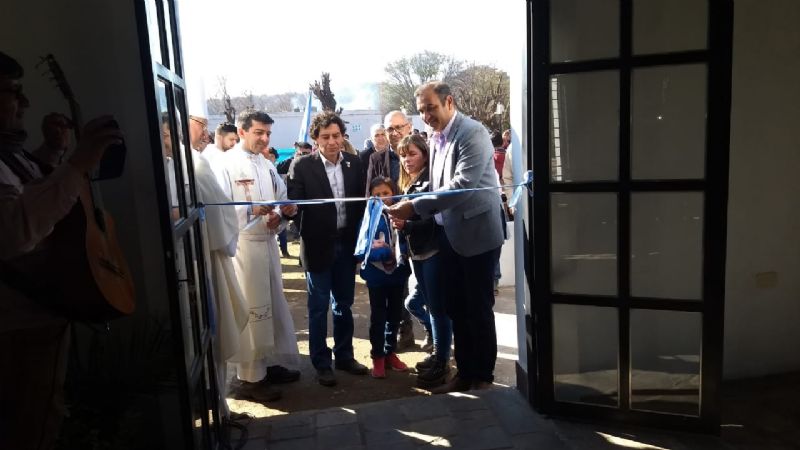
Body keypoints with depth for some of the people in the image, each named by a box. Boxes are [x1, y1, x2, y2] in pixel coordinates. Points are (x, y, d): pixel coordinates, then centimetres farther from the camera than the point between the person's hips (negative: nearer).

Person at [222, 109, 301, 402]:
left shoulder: (267, 166, 15)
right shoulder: (225, 163, -7)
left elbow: (283, 200, 12)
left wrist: (278, 216, -9)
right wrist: (252, 210, -25)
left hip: (268, 243, 7)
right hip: (241, 245, -7)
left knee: (273, 306, 14)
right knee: (251, 311, -3)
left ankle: (271, 363, 30)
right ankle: (249, 378, 11)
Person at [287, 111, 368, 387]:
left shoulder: (354, 163, 3)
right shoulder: (302, 166, -8)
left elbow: (361, 200, 7)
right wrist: (304, 234, -27)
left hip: (347, 244, 4)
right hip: (318, 246, -3)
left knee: (343, 304, 16)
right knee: (318, 307, 7)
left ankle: (344, 356, 31)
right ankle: (322, 364, 22)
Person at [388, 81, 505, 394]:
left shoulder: (473, 133, -14)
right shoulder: (436, 137, 10)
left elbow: (463, 184, -25)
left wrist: (415, 207, -25)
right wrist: (409, 204, -2)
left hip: (477, 232, -7)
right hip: (450, 235, 7)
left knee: (479, 308, 4)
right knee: (456, 309, 13)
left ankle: (483, 377, 20)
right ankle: (465, 373, 26)